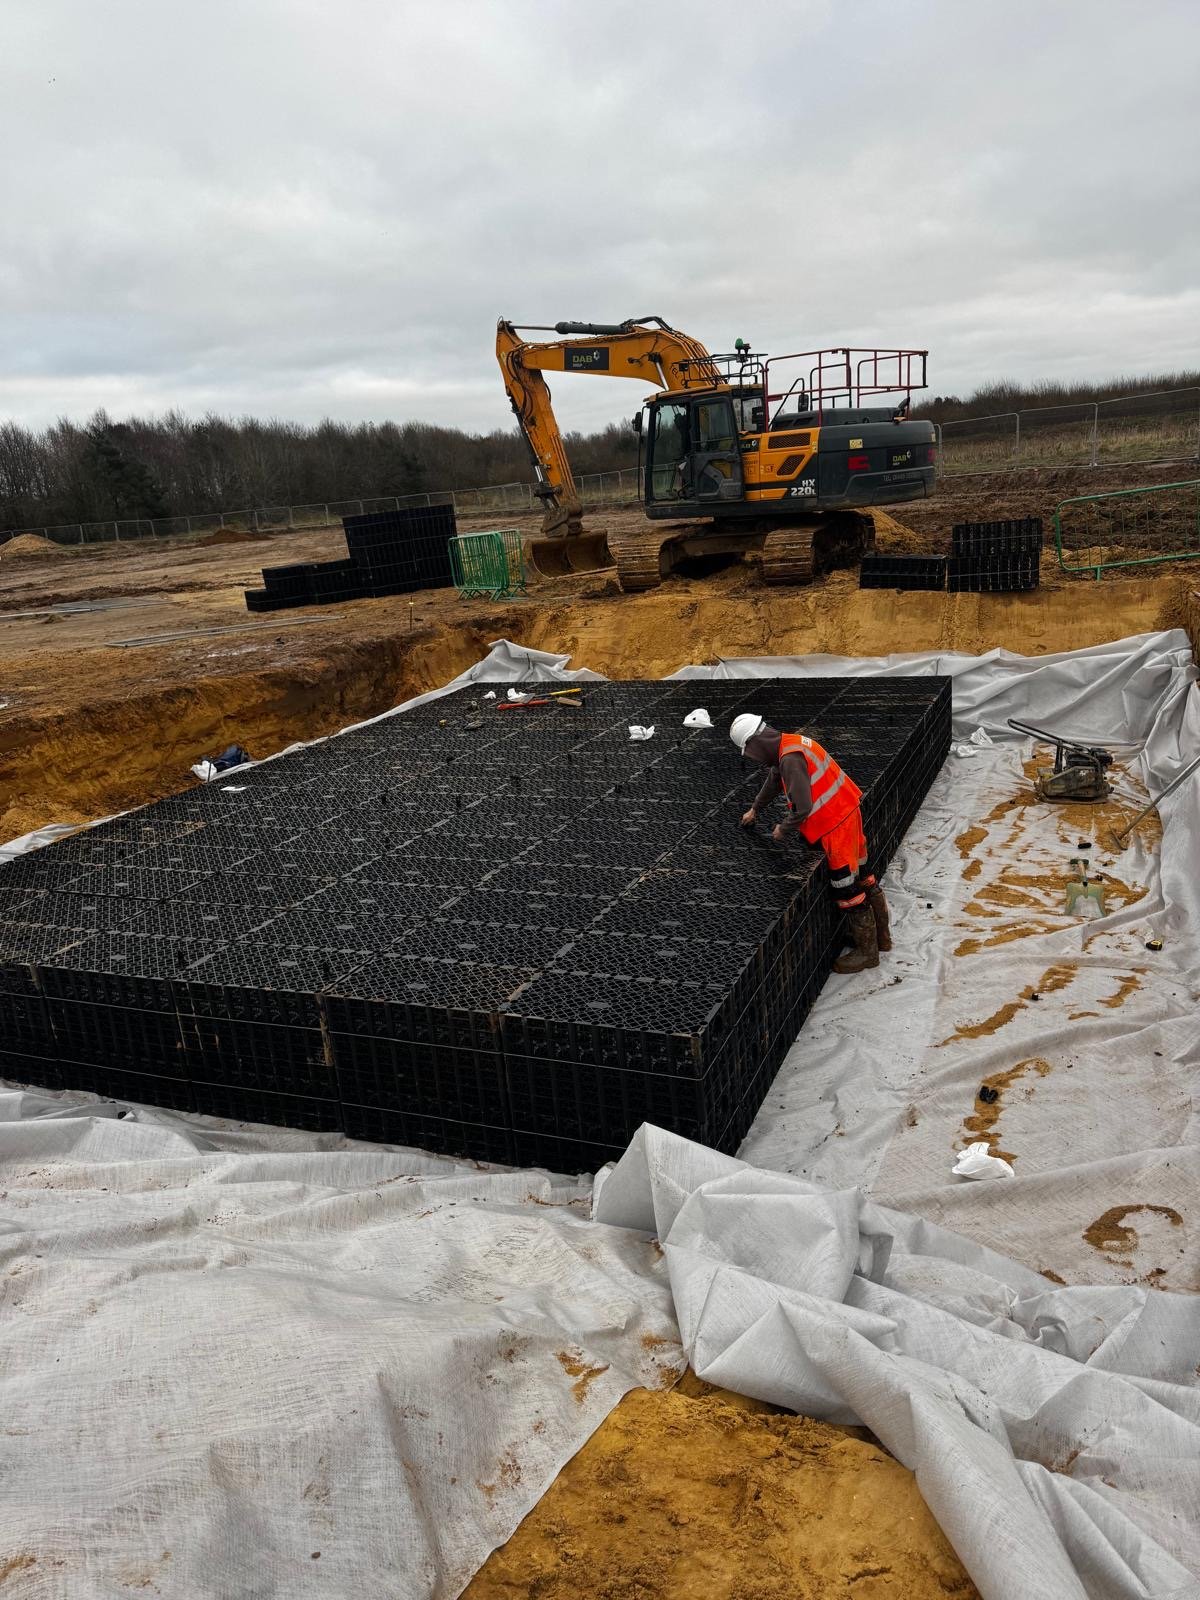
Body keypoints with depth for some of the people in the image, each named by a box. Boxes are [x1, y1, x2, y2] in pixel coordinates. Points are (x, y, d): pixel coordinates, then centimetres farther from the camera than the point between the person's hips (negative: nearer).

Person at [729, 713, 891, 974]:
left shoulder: (790, 758, -25)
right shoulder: (788, 744, 8)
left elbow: (802, 807, -28)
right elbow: (774, 780, 27)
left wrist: (782, 830, -10)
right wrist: (755, 809, 41)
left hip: (836, 823, -10)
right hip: (848, 810, 10)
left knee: (846, 886, 1)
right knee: (863, 876, 20)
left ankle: (867, 951, 14)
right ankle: (881, 935, 35)